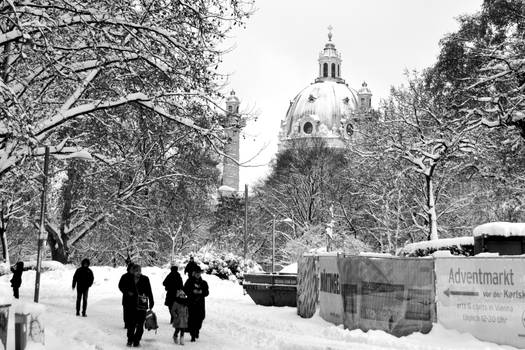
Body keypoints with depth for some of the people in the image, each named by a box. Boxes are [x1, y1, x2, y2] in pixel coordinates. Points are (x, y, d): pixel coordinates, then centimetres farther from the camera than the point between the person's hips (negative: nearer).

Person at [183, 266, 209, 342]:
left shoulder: (203, 283, 9)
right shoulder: (189, 281, 3)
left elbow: (207, 292, 6)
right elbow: (185, 290, -1)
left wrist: (201, 292, -13)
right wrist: (193, 291, -15)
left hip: (200, 303, 2)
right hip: (191, 302, -2)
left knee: (200, 317, -4)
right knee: (191, 319, -5)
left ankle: (197, 331, 23)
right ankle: (193, 335, 4)